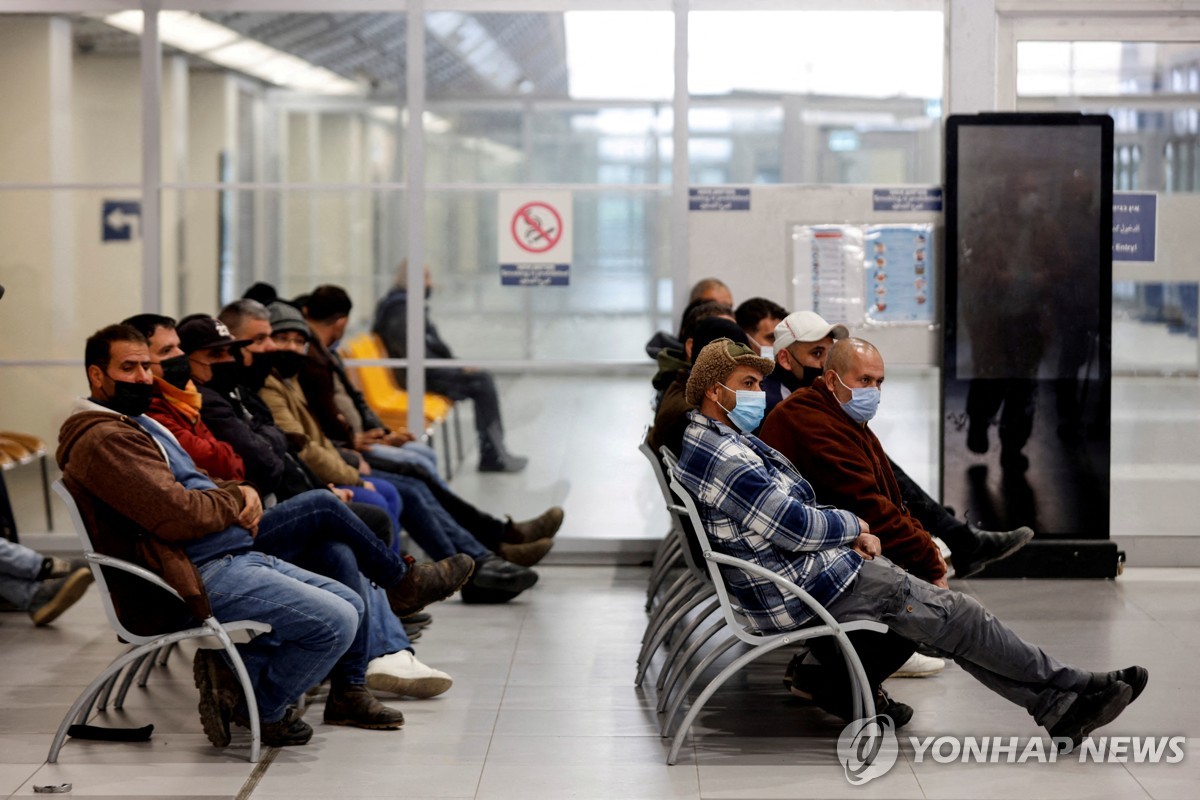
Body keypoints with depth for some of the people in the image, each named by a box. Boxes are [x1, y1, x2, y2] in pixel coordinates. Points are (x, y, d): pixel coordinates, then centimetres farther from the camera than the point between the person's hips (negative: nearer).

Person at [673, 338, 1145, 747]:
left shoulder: (714, 441, 14)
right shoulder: (720, 455, -21)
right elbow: (793, 525, -21)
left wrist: (844, 534, 3)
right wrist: (853, 527, -3)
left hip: (800, 569, 11)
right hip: (804, 588, -11)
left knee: (949, 616, 5)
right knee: (955, 614, -5)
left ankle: (1058, 709, 3)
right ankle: (1071, 686, 7)